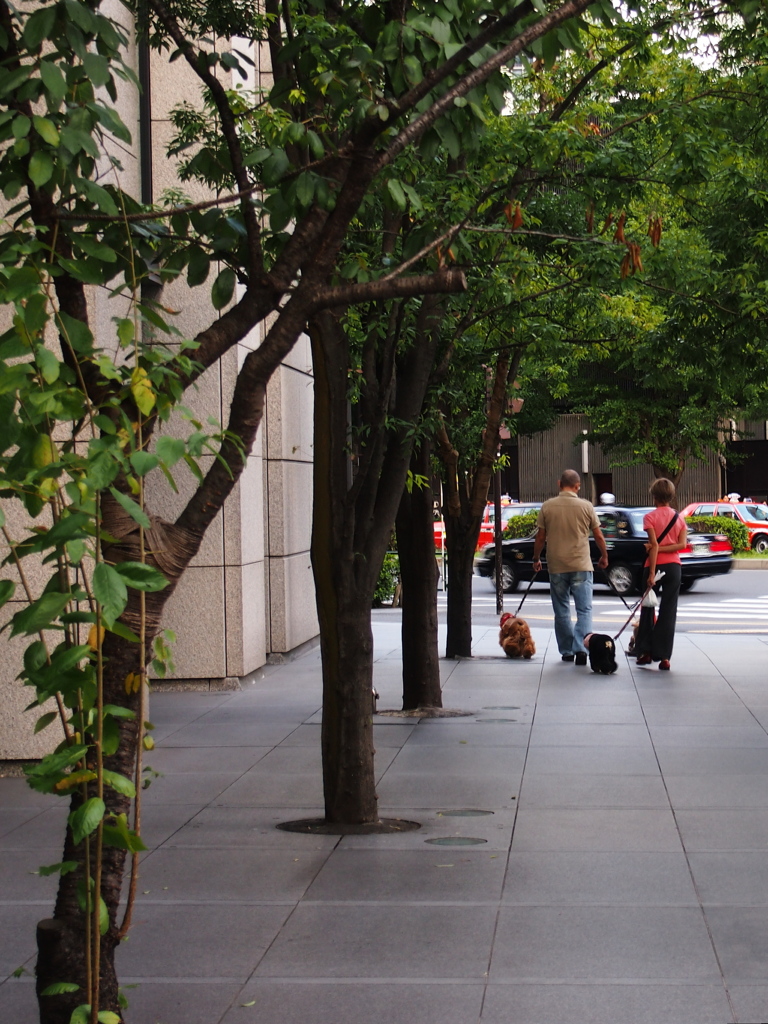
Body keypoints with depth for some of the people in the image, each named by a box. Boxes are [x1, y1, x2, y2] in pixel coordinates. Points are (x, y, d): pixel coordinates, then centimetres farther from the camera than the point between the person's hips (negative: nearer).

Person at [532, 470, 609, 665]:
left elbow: (540, 537, 3)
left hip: (556, 567, 1)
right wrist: (604, 556, 20)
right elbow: (598, 536, 4)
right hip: (581, 566, -1)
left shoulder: (547, 507, -1)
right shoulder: (586, 506, -3)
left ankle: (567, 651, 16)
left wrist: (536, 559, 17)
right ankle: (581, 647, -16)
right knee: (584, 609, 1)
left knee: (561, 611, 12)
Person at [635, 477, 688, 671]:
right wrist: (663, 549, -7)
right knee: (668, 612, 4)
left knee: (648, 609, 12)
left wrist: (651, 573, -17)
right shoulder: (679, 518, 6)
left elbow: (654, 546, -16)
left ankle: (645, 652, 13)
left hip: (656, 565, -3)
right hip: (674, 567, 3)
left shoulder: (650, 517, -7)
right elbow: (682, 544, -6)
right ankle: (664, 657, -1)